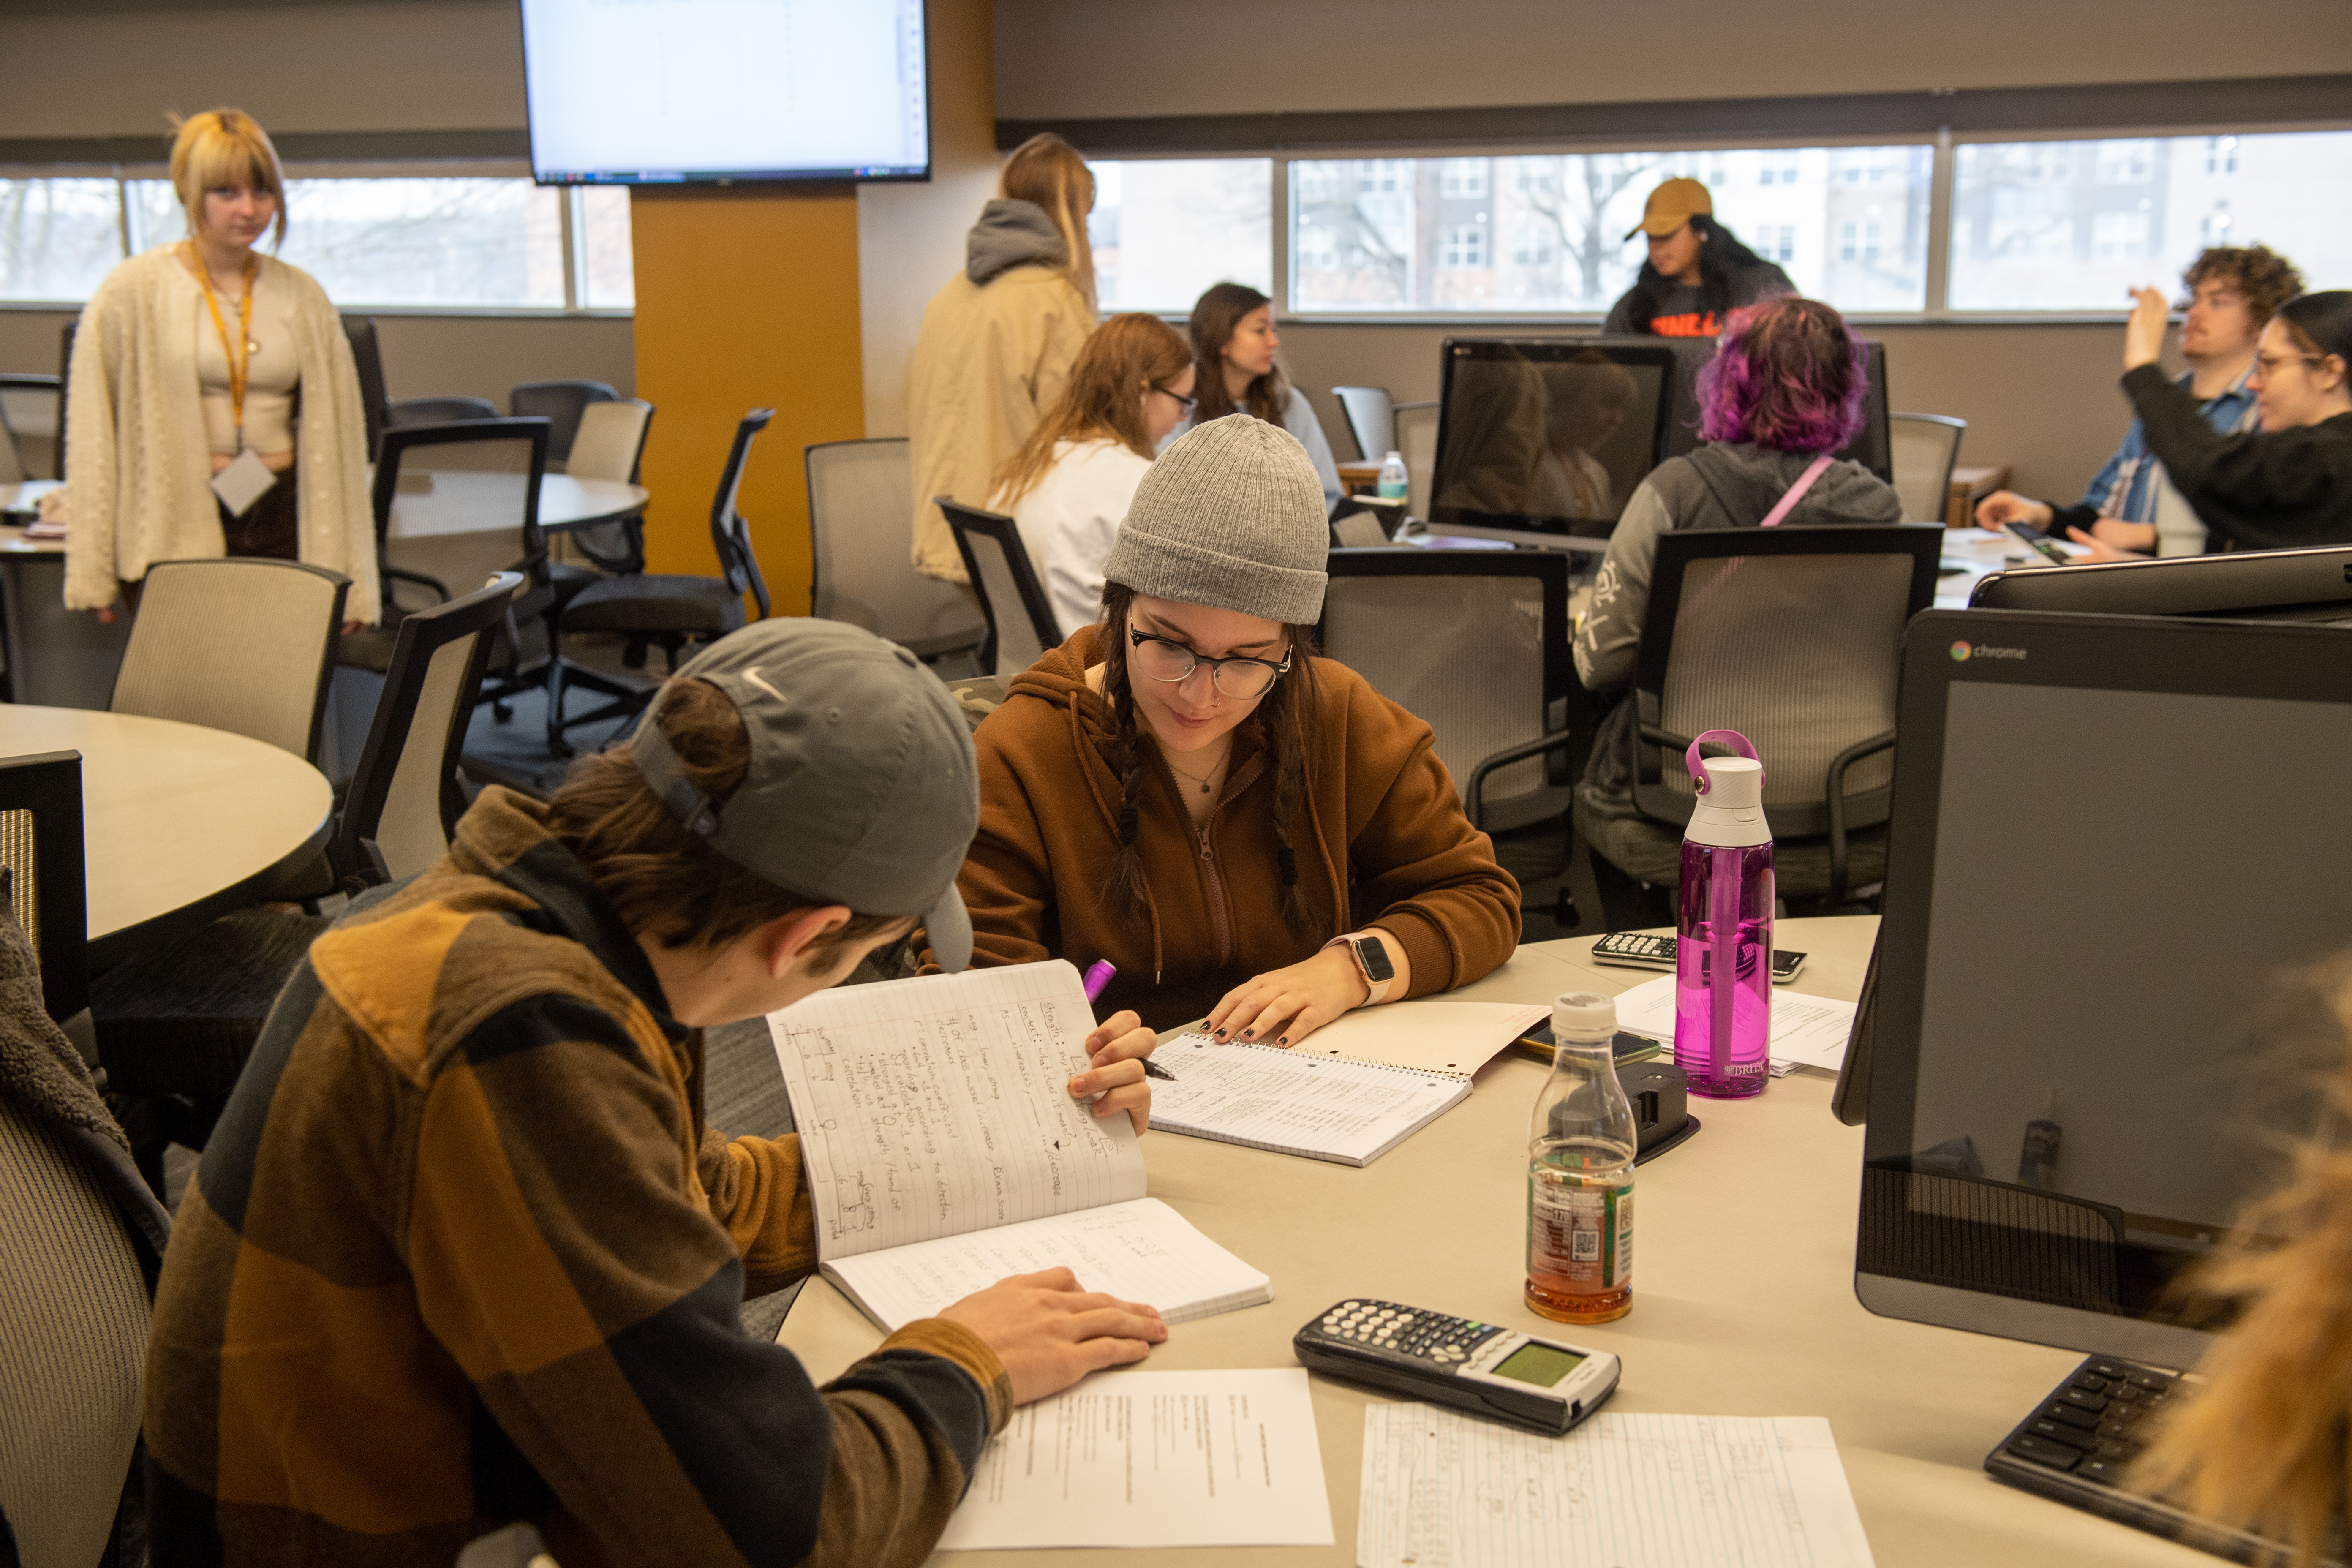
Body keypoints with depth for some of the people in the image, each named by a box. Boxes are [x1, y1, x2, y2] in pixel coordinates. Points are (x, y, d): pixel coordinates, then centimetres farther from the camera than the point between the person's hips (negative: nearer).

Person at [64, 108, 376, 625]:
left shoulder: (303, 296, 11)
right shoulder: (131, 293, 1)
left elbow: (338, 435, 12)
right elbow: (92, 433, 1)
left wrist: (351, 582, 9)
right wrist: (92, 572, -4)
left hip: (284, 520, 3)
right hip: (178, 524, -2)